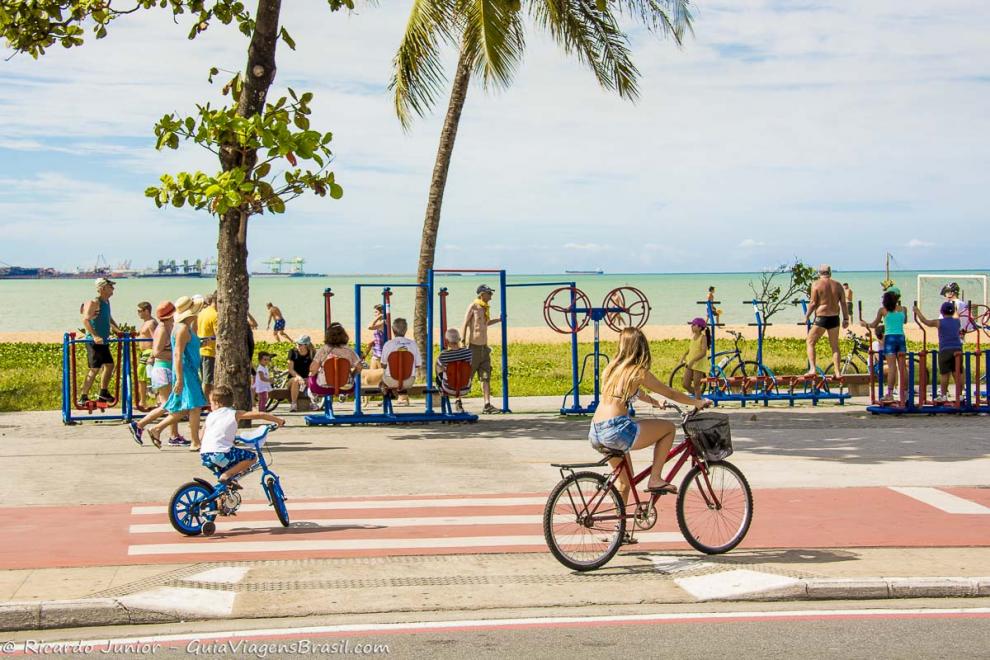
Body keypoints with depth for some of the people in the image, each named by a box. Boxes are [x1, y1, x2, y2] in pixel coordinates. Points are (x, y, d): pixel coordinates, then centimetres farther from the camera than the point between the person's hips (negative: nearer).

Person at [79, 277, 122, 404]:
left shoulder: (106, 302, 13)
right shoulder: (94, 302, -15)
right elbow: (85, 320, -26)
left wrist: (119, 331, 26)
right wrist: (95, 336, -34)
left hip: (103, 341, 9)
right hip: (94, 341, -9)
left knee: (109, 365, 15)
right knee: (94, 369, -8)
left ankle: (103, 393, 26)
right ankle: (83, 397, -2)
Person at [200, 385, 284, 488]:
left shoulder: (211, 415, 18)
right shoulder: (235, 414, 8)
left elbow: (203, 434, 25)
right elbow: (260, 415, 5)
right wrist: (278, 420, 14)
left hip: (204, 455, 6)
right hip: (220, 454, -6)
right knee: (252, 457, 7)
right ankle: (226, 476, -3)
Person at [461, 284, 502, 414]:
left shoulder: (486, 308, 13)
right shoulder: (473, 307, -7)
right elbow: (465, 325, -9)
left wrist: (498, 319, 20)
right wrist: (463, 344, -15)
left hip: (484, 346, 7)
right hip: (473, 346, -7)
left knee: (486, 376, -1)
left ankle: (487, 405, -4)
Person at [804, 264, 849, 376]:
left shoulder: (816, 284, -6)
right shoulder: (837, 285, 7)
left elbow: (813, 303, -9)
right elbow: (843, 304, 6)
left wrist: (807, 316, 2)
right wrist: (846, 319, 12)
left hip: (821, 318, -4)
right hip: (834, 318, 4)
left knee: (810, 343, 6)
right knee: (835, 346, 13)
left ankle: (812, 369, -7)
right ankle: (838, 372, 12)